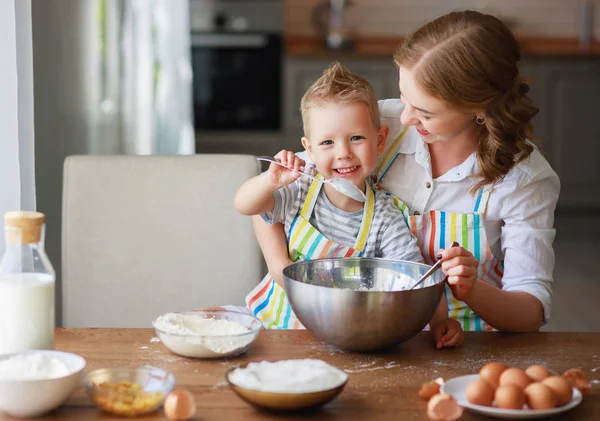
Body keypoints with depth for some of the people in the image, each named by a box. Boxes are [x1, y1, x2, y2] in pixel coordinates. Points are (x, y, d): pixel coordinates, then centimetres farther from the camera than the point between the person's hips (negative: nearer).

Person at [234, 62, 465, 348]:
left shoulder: (384, 219, -12)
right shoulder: (300, 193, -6)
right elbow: (244, 205, -6)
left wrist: (439, 320, -31)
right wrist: (271, 182, -26)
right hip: (274, 321, 0)